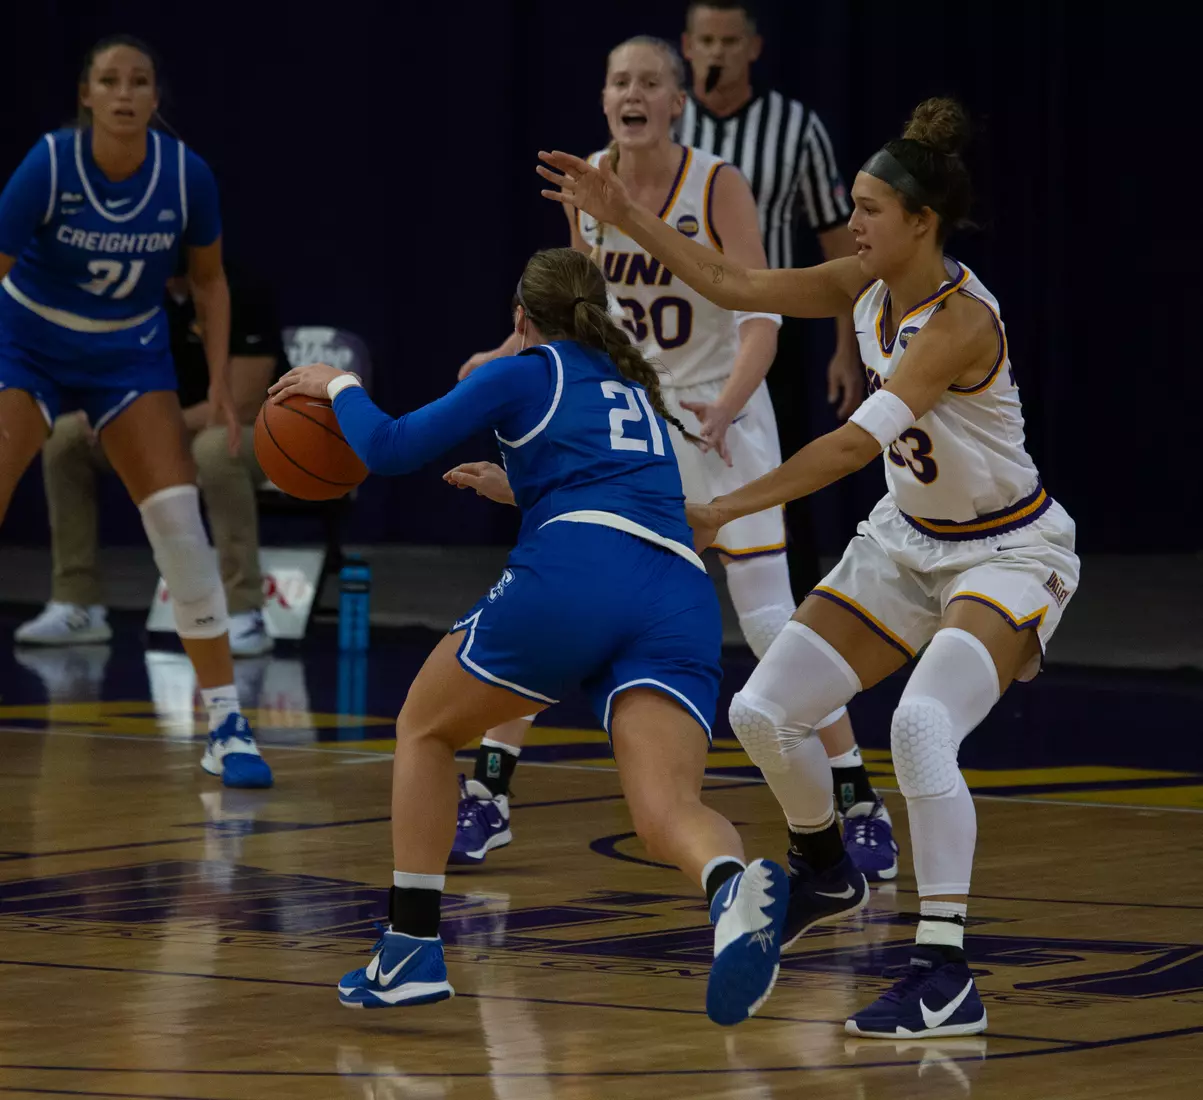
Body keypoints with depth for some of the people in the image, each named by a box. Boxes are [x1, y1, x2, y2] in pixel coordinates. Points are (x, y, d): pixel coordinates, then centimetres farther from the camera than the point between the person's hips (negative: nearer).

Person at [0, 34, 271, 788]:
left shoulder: (188, 176, -16)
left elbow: (210, 279, 1)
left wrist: (220, 381, -7)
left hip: (130, 353, 2)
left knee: (180, 517, -12)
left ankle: (226, 723, -7)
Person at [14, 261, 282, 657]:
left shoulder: (243, 297, -23)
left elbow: (242, 406, -26)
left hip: (255, 436, -7)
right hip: (171, 434, 7)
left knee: (215, 448, -41)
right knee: (64, 436, -8)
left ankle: (245, 617, -35)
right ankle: (77, 607, -6)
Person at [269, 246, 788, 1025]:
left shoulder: (527, 373, 17)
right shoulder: (640, 389, 35)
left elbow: (394, 449, 12)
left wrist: (340, 389, 31)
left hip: (574, 572, -4)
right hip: (683, 595, 4)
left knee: (424, 730, 21)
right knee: (666, 811, -15)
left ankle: (412, 950, 13)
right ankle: (737, 889, -51)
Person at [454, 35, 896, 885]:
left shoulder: (718, 186, -18)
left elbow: (761, 317, -21)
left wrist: (726, 407, -38)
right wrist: (508, 357, -3)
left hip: (720, 415, -4)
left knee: (770, 619, -9)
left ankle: (860, 806, 1)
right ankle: (487, 799, 10)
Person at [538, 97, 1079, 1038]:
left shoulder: (962, 321, -29)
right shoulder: (871, 287, -4)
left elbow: (857, 443, -34)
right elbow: (733, 285, 3)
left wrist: (726, 511, -35)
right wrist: (625, 214, -3)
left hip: (1009, 553, -8)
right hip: (910, 540, 8)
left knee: (922, 725, -33)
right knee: (764, 713, 5)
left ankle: (948, 979, -32)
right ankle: (821, 869, 37)